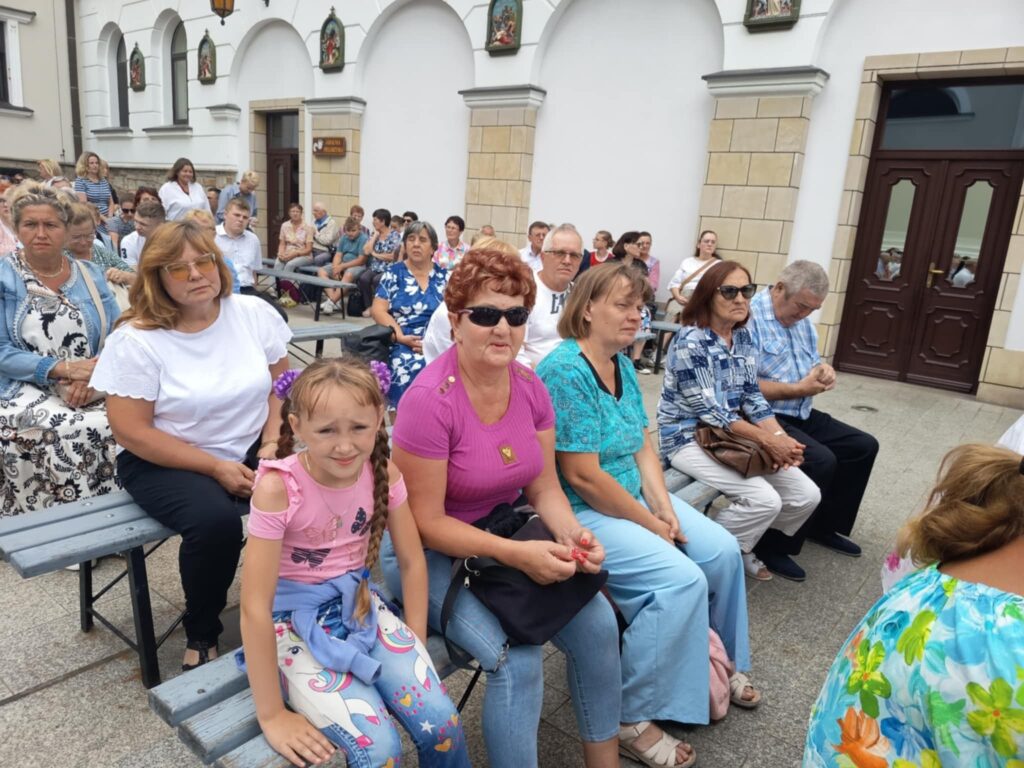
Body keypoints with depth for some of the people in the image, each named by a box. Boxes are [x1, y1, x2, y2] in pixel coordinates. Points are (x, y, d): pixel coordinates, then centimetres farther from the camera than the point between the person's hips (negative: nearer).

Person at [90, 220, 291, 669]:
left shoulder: (253, 313, -1)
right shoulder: (135, 340, -11)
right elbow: (131, 431, -13)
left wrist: (272, 444, -12)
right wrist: (217, 467, -18)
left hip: (250, 451, 3)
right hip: (166, 462, -3)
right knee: (215, 521, -33)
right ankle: (201, 635, -2)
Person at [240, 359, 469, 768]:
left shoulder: (383, 472, -12)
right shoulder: (278, 488, -25)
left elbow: (412, 560, 0)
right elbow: (255, 606, -21)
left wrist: (415, 647, -2)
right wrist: (272, 715, -17)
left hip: (358, 604, 4)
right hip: (296, 620, -3)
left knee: (442, 725, -12)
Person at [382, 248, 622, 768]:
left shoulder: (531, 388, -5)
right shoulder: (430, 400, -25)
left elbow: (544, 487, 2)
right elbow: (426, 523, -21)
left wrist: (572, 535, -18)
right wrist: (516, 554, -28)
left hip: (506, 535, 6)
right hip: (430, 554, -6)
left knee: (597, 622, -5)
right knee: (517, 657, -24)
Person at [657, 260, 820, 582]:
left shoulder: (743, 337, 7)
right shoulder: (689, 342, -18)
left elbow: (752, 396, 5)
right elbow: (708, 411, -20)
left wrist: (781, 437, -12)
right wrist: (767, 440, -20)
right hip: (689, 437, -8)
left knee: (807, 494, -1)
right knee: (764, 500, -24)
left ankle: (741, 547, 19)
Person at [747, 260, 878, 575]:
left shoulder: (802, 320, 12)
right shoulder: (750, 318, -19)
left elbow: (813, 363, 19)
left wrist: (824, 371, -6)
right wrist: (799, 389, -22)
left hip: (802, 415, 10)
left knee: (863, 446, 11)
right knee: (821, 461, -27)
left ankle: (825, 526, 22)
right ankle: (774, 546, -13)